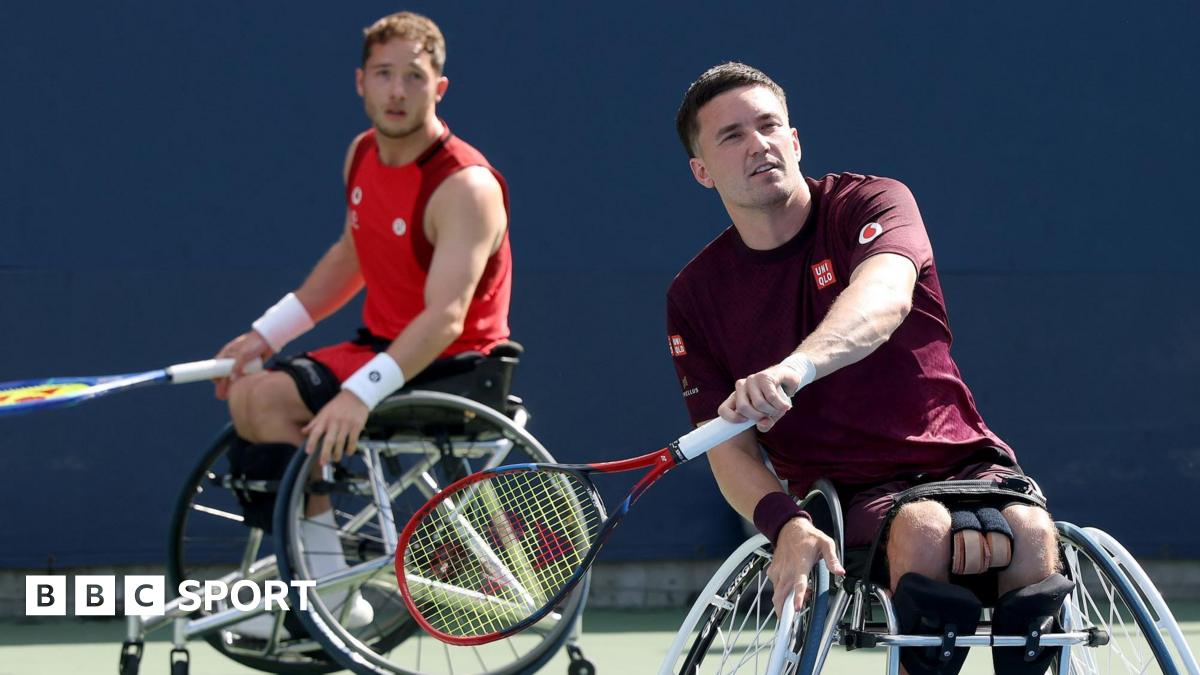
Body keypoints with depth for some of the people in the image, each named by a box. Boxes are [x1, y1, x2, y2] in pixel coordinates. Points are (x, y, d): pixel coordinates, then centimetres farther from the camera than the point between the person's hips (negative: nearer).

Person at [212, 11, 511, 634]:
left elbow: (445, 318, -34)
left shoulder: (465, 187, -23)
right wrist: (265, 333, 14)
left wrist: (361, 393, -46)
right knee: (244, 391, 9)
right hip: (381, 346, 9)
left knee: (268, 399, -21)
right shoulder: (363, 155, 4)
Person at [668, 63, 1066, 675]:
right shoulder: (694, 298, 5)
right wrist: (785, 524, -23)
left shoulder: (871, 205, -3)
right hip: (849, 495, 0)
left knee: (1026, 527, -35)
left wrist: (797, 366, -50)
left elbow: (884, 299, -28)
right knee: (924, 528, -36)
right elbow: (731, 451, 1)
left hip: (962, 462, 0)